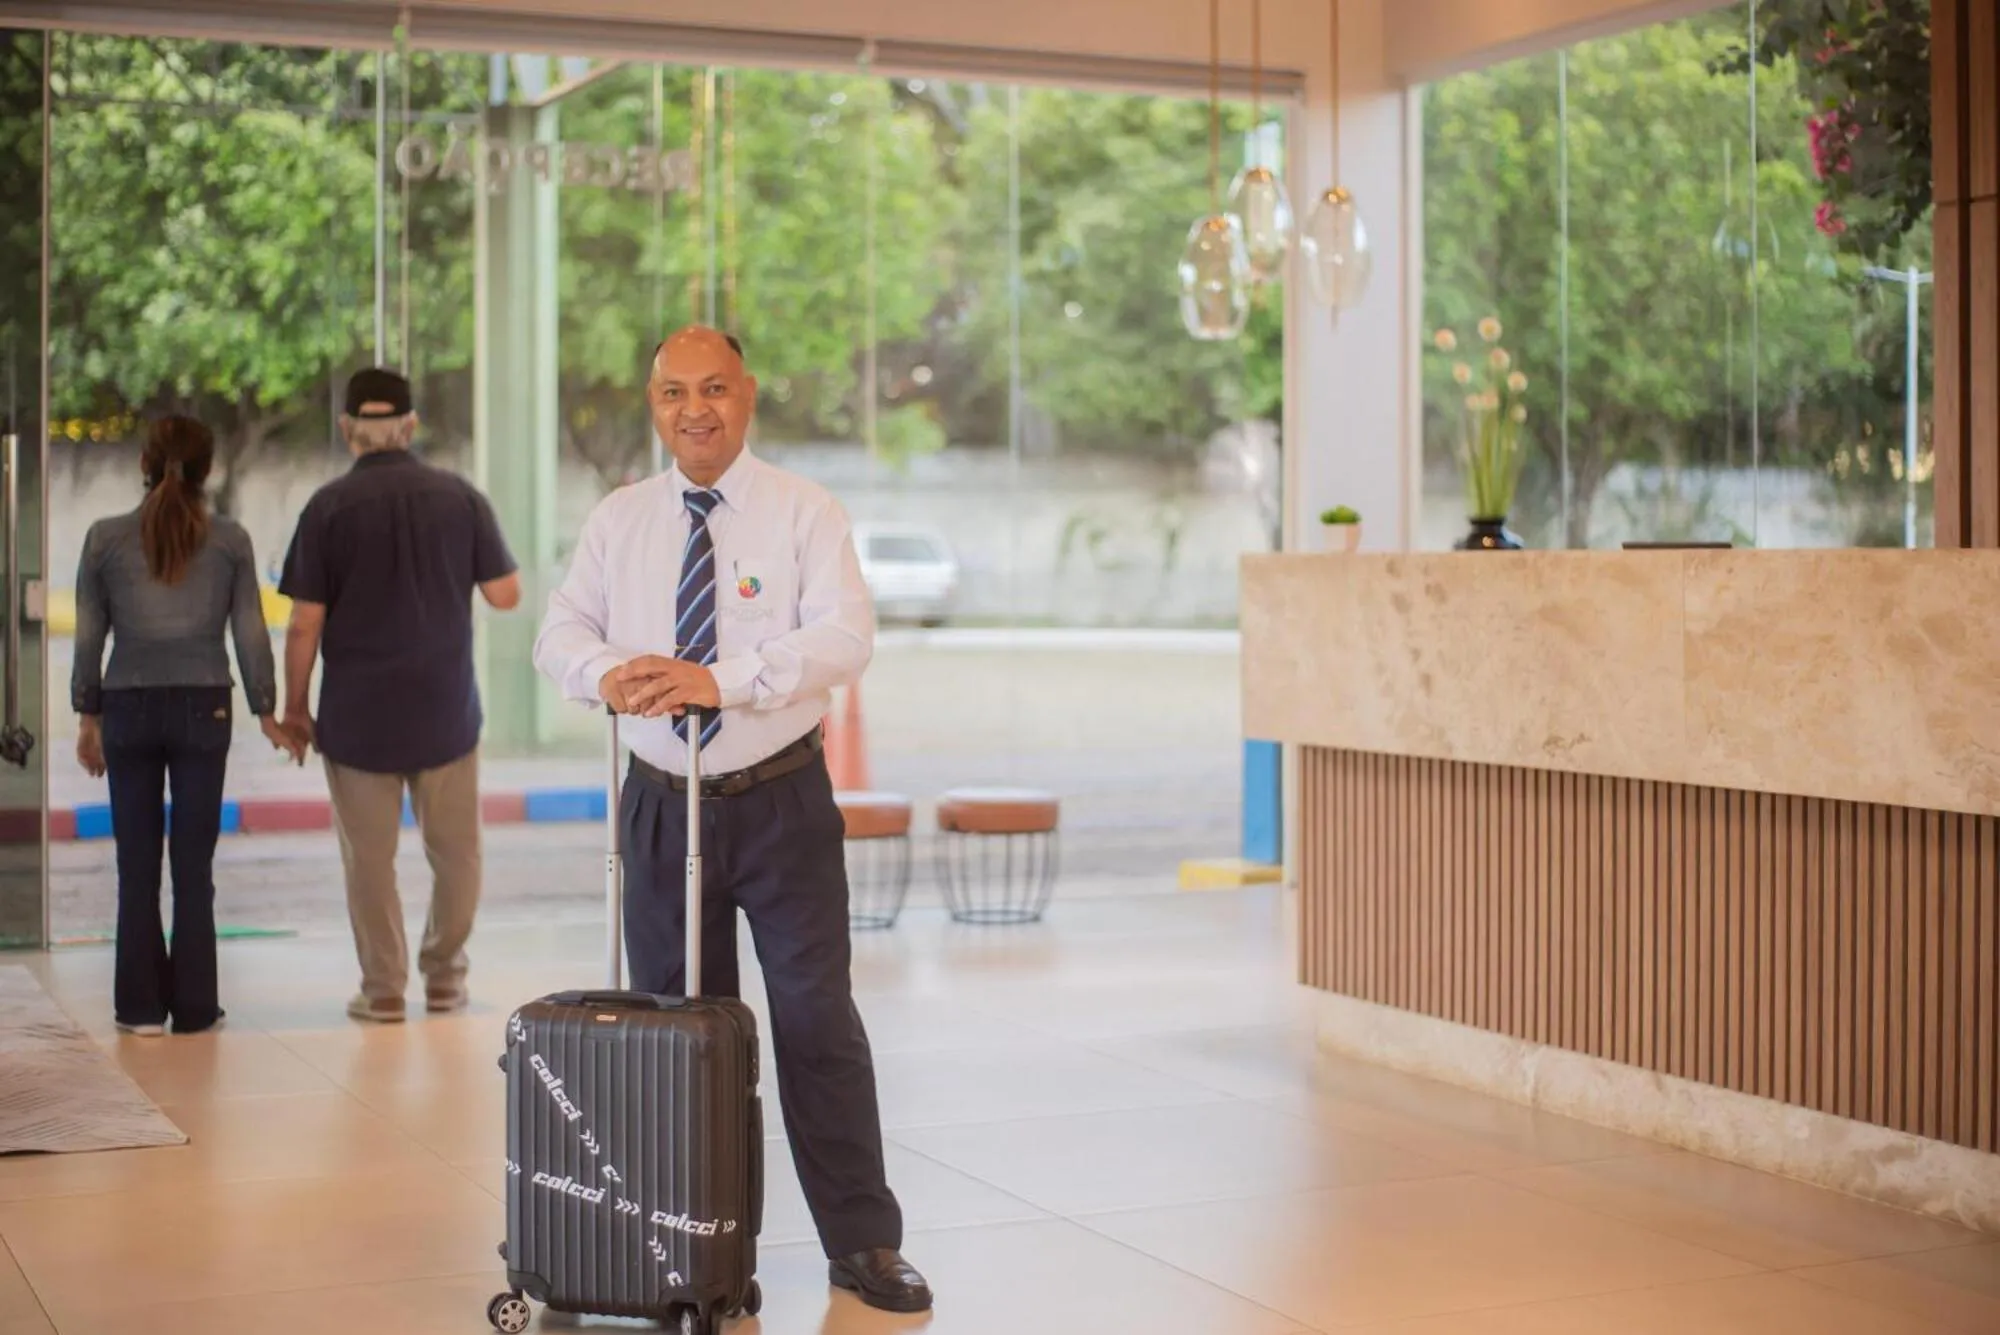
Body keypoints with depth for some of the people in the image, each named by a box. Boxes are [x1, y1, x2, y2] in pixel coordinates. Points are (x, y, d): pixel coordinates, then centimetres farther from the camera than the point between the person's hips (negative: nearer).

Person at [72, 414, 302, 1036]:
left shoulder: (106, 538, -1)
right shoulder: (230, 540, -1)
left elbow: (88, 636, 2)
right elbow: (250, 633, 0)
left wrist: (88, 717, 11)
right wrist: (266, 712, 9)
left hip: (129, 708, 0)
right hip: (203, 708, 0)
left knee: (137, 865, 7)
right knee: (194, 866, 6)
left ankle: (142, 1006, 10)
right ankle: (195, 1007, 9)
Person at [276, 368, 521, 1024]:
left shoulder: (329, 506, -6)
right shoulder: (461, 497, -2)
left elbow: (304, 624, -7)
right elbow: (506, 594, 1)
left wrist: (295, 705, 4)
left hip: (357, 713, -1)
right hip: (445, 708, 2)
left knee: (370, 857, 7)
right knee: (454, 850, 13)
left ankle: (383, 989, 11)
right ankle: (444, 977, 19)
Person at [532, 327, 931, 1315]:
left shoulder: (804, 513, -5)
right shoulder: (617, 520, 7)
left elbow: (845, 635, -18)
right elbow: (560, 631, 3)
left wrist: (725, 680, -31)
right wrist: (607, 671, -21)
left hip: (781, 800, -3)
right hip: (663, 802, 4)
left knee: (817, 1017, -1)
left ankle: (863, 1243, 9)